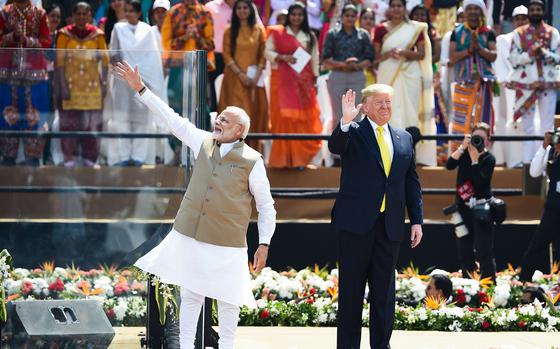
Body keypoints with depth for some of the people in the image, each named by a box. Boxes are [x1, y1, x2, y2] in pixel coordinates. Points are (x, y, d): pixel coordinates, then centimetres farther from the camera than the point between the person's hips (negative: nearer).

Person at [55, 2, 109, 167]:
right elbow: (60, 61, -3)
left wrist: (104, 83, -3)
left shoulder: (97, 34, 4)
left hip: (92, 85, 1)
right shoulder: (64, 34, 0)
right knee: (70, 121, -1)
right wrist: (63, 85, -11)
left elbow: (104, 60, 4)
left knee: (92, 121, 2)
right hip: (71, 83, -1)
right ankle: (70, 158, 3)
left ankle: (89, 158, 8)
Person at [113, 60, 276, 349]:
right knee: (190, 296, 8)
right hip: (190, 237, 4)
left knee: (227, 301, 3)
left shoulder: (252, 162, -8)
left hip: (227, 244, -4)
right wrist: (140, 89, 1)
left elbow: (266, 206, -2)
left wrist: (264, 244, -6)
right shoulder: (204, 143, 4)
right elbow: (171, 118, 5)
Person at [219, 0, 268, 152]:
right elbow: (227, 56, -1)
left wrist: (257, 75, -8)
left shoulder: (258, 30, 9)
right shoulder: (229, 31, 6)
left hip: (254, 78, 2)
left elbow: (263, 55, 5)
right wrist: (240, 74, -12)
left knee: (255, 112, -2)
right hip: (234, 78, -2)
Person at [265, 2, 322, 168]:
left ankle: (299, 157, 4)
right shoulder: (277, 33, 3)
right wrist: (282, 57, -15)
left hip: (303, 81, 3)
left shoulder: (310, 36, 12)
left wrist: (315, 80, 6)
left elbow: (314, 59, 12)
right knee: (284, 117, -6)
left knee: (304, 119, -2)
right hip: (283, 80, -3)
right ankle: (283, 157, -1)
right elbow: (268, 52, 1)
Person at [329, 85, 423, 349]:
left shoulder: (404, 138, 13)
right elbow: (335, 146, -23)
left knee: (384, 290, 6)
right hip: (357, 222, -4)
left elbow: (412, 183, 14)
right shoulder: (353, 132, 0)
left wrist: (416, 220, 8)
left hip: (390, 226, 4)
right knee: (351, 289, 2)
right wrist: (345, 121, -40)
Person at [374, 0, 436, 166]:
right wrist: (389, 53, -13)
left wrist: (404, 52, -14)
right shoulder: (381, 29, 7)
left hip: (410, 76, -1)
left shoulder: (415, 28, 4)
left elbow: (422, 54, 3)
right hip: (388, 75, 1)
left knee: (409, 111, -4)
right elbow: (376, 56, 6)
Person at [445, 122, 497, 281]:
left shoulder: (489, 159, -5)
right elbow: (449, 165, -12)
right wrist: (463, 147, -17)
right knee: (464, 253, 8)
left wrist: (474, 158, -18)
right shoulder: (464, 153, 6)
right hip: (463, 208, 4)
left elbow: (480, 182, -18)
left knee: (485, 252, -11)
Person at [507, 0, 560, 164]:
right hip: (526, 82, 0)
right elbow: (513, 59, 0)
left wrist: (544, 52, -17)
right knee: (527, 125, 2)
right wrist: (530, 54, -15)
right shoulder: (519, 33, 7)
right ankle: (528, 161, 4)